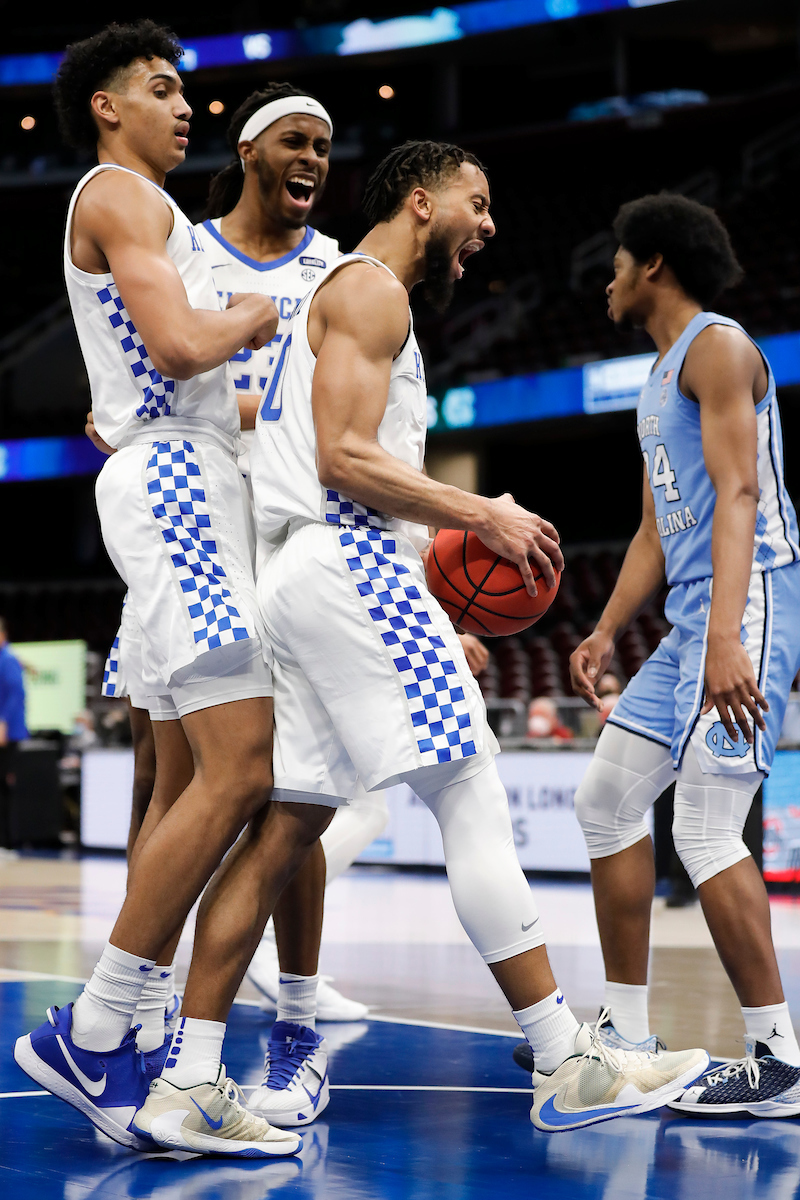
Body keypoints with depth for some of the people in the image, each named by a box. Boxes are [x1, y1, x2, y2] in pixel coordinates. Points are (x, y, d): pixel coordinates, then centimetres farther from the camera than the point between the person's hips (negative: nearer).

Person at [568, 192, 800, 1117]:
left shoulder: (717, 346, -7)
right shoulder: (659, 378, 24)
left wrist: (725, 637, -29)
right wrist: (606, 634, 14)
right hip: (692, 621, 11)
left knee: (704, 828, -16)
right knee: (606, 799, 11)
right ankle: (625, 1033, 18)